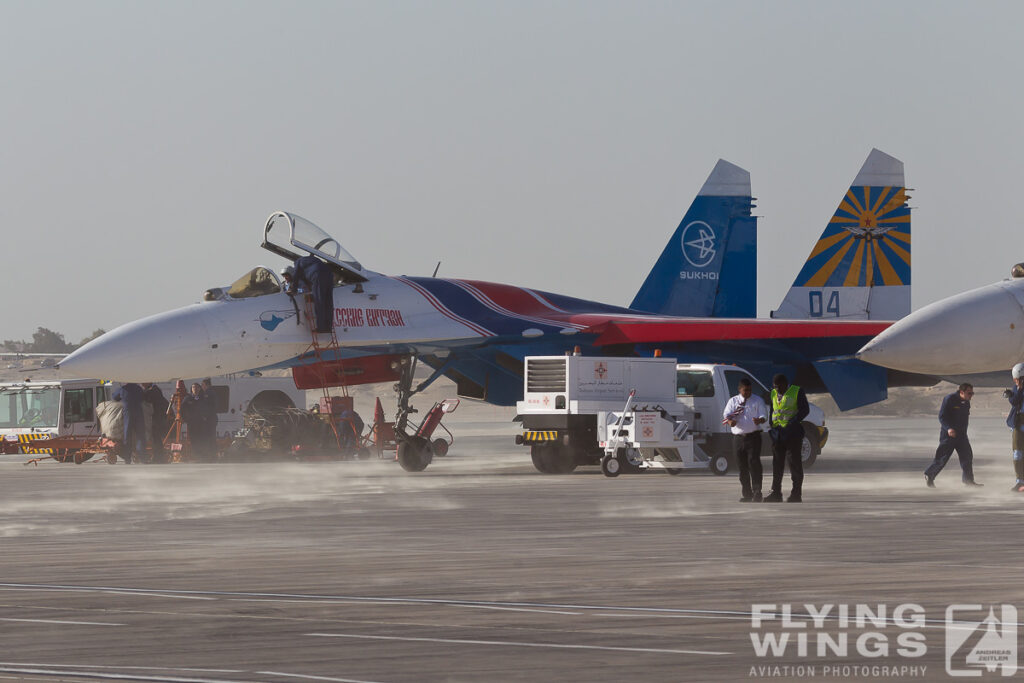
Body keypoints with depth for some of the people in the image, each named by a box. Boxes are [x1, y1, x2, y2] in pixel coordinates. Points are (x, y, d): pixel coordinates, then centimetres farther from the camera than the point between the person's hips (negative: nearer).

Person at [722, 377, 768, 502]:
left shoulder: (758, 401, 8)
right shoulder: (733, 401, 13)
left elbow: (764, 415, -1)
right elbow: (726, 415, 2)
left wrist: (760, 420, -26)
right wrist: (730, 421, -22)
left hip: (753, 437, -3)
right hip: (738, 438, 3)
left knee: (754, 463, -16)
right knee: (742, 466, 5)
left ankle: (757, 492, -18)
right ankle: (747, 494, 11)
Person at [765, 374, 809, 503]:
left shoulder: (797, 392, -3)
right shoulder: (773, 394, 14)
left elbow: (805, 410, -8)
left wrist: (792, 423, -17)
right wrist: (771, 426, 6)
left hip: (792, 432, -6)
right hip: (777, 433, 6)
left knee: (795, 463, -4)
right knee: (777, 463, 6)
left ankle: (796, 494, -1)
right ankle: (776, 493, 9)